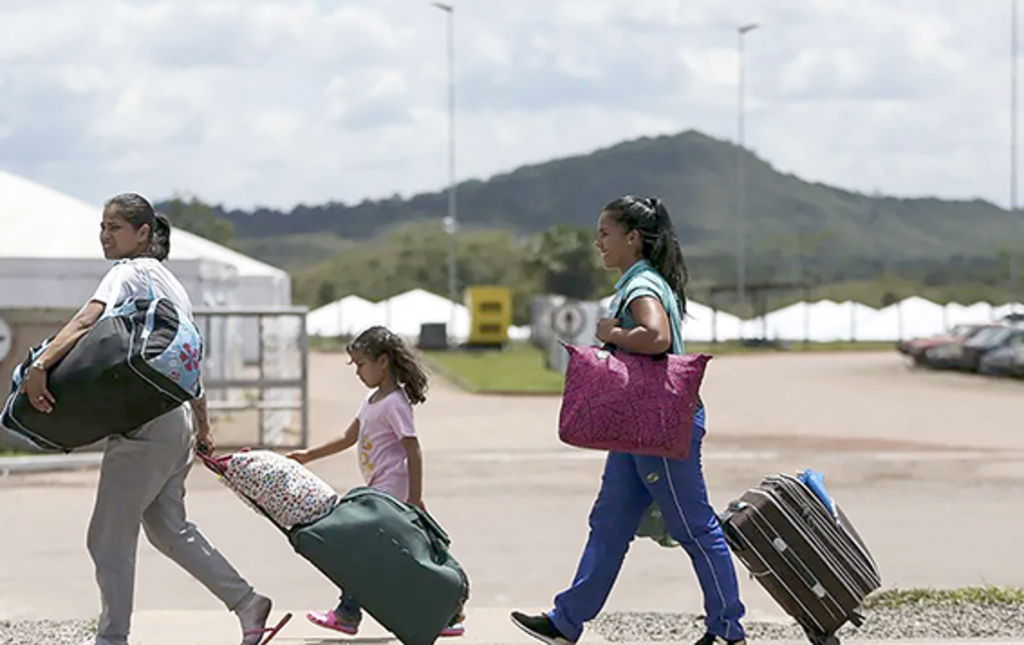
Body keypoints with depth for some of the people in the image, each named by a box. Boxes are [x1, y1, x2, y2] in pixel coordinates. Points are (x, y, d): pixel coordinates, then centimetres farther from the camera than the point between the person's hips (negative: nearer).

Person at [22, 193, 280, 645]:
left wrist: (40, 365, -40)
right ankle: (247, 604, 19)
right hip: (178, 418, 10)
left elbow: (87, 321, -28)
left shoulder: (130, 272, -9)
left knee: (108, 538, -1)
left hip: (145, 422, -9)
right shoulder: (169, 281, 20)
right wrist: (202, 428, 27)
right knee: (167, 528, 19)